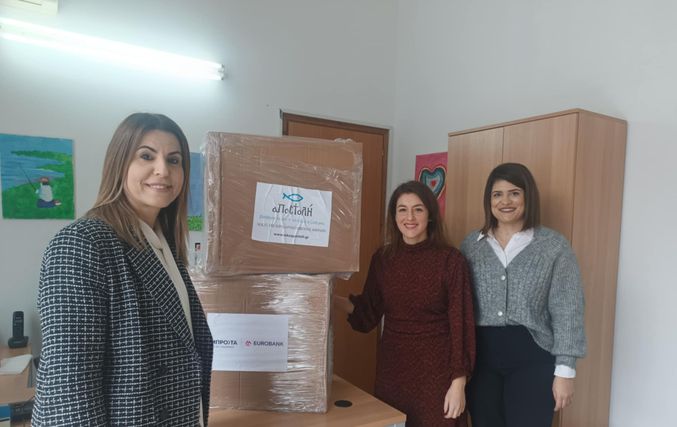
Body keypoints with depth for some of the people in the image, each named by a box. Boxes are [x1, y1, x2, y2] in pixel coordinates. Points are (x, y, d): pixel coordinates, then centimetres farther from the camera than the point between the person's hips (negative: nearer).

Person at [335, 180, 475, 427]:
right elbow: (368, 315, 4)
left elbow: (461, 324, -10)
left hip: (436, 372, -3)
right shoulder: (382, 259, 0)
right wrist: (332, 300, -10)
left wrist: (458, 383, -12)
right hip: (392, 370, 3)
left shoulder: (450, 259, -11)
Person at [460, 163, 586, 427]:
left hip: (532, 358, -2)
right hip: (480, 356, 3)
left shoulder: (554, 246, -3)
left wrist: (565, 370, -7)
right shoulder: (472, 244, 5)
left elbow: (567, 312, -4)